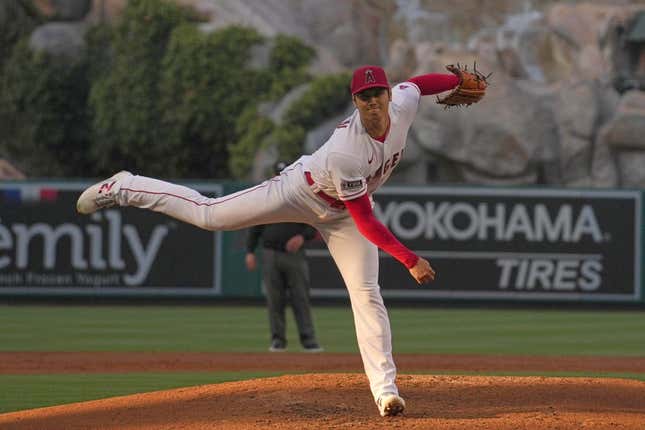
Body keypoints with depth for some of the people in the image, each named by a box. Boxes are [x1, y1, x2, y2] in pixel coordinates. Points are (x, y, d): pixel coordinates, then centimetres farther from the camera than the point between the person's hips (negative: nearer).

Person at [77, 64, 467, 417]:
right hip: (301, 190, -5)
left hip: (343, 214, 5)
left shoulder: (405, 104, -24)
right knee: (207, 214, 2)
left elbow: (416, 83, 4)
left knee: (366, 293, -4)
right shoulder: (345, 152, -42)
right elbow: (366, 223, -37)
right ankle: (124, 188, 20)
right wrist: (411, 260, -39)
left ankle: (384, 388, -3)